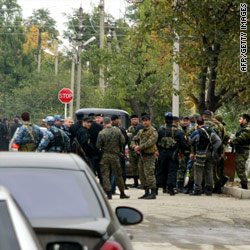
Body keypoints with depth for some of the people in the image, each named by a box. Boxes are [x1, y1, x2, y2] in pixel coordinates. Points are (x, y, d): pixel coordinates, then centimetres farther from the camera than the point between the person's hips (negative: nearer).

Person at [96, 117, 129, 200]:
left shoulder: (101, 133, -9)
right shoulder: (117, 131, -3)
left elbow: (98, 145, -8)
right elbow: (123, 141, -1)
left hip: (105, 156, -2)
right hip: (115, 156, 2)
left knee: (105, 175, 3)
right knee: (118, 175, 12)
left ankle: (109, 194, -5)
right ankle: (122, 193, 20)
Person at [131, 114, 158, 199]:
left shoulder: (153, 131, -8)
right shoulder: (141, 131, 17)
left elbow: (150, 142, -21)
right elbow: (134, 140, 17)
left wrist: (140, 147, -19)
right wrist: (134, 147, -6)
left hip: (149, 156, -8)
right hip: (141, 156, 8)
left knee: (149, 174, -12)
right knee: (142, 175, 10)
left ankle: (153, 193, -10)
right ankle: (146, 193, 18)